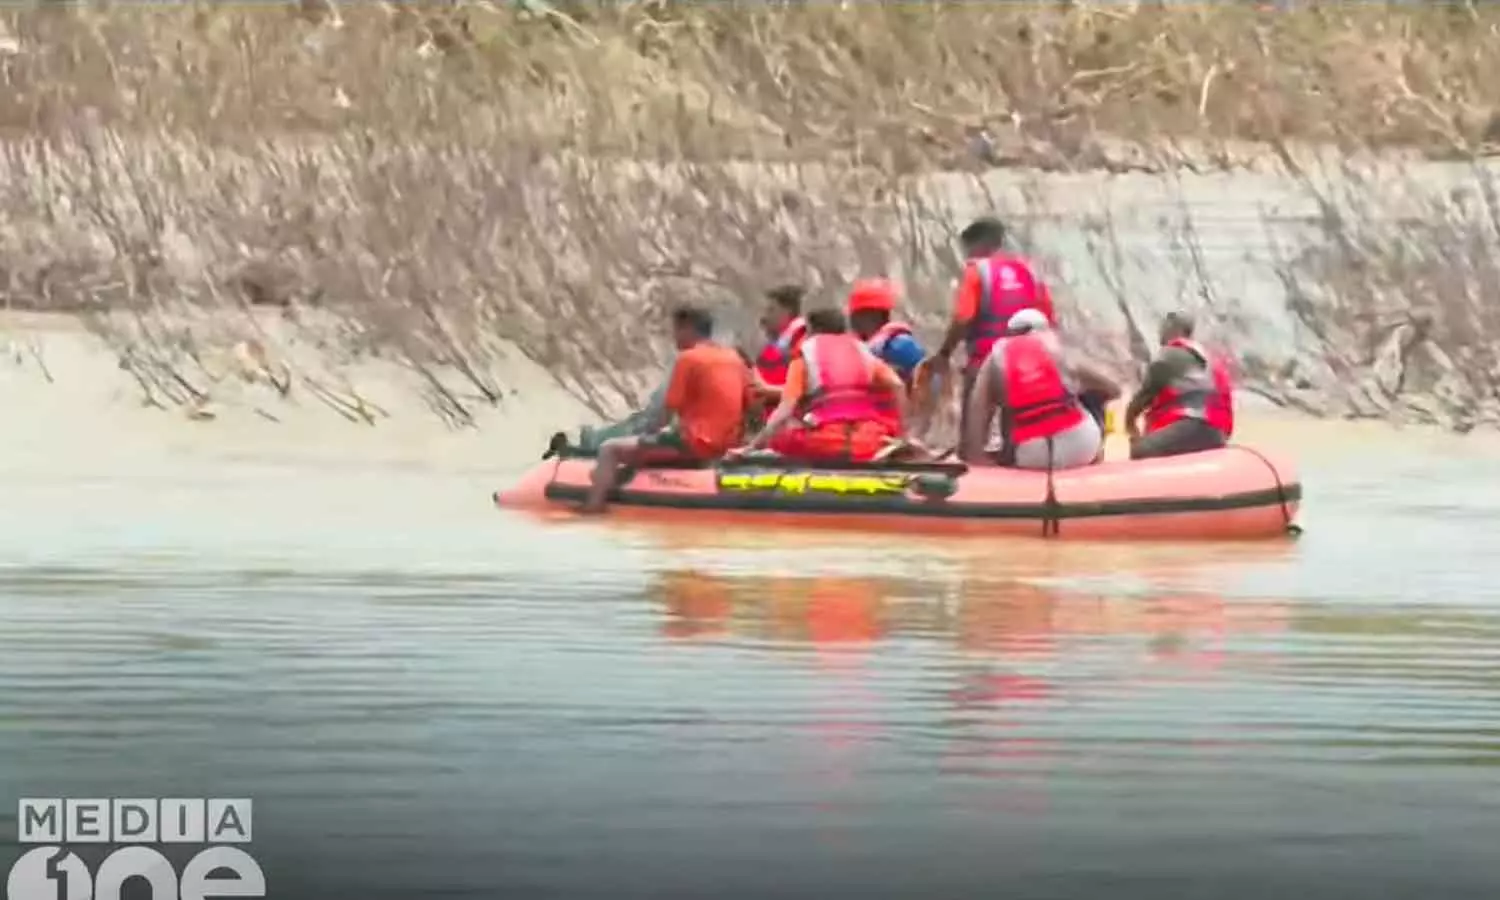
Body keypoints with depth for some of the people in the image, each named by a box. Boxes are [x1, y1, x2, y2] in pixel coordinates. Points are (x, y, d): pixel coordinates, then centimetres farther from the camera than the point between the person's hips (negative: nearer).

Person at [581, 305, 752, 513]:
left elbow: (667, 411, -9)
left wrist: (648, 435, 7)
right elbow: (750, 404, 11)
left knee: (610, 449, -7)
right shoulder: (734, 356, 10)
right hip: (726, 445, 8)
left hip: (694, 443, -8)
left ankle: (593, 507, -18)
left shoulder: (688, 358, -10)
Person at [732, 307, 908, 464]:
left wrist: (752, 446, 0)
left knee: (777, 434, 22)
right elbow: (897, 386, 2)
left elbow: (785, 409, -2)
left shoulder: (804, 359, 9)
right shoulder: (863, 353, 17)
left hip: (823, 445, -2)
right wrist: (900, 434, 9)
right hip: (869, 445, 2)